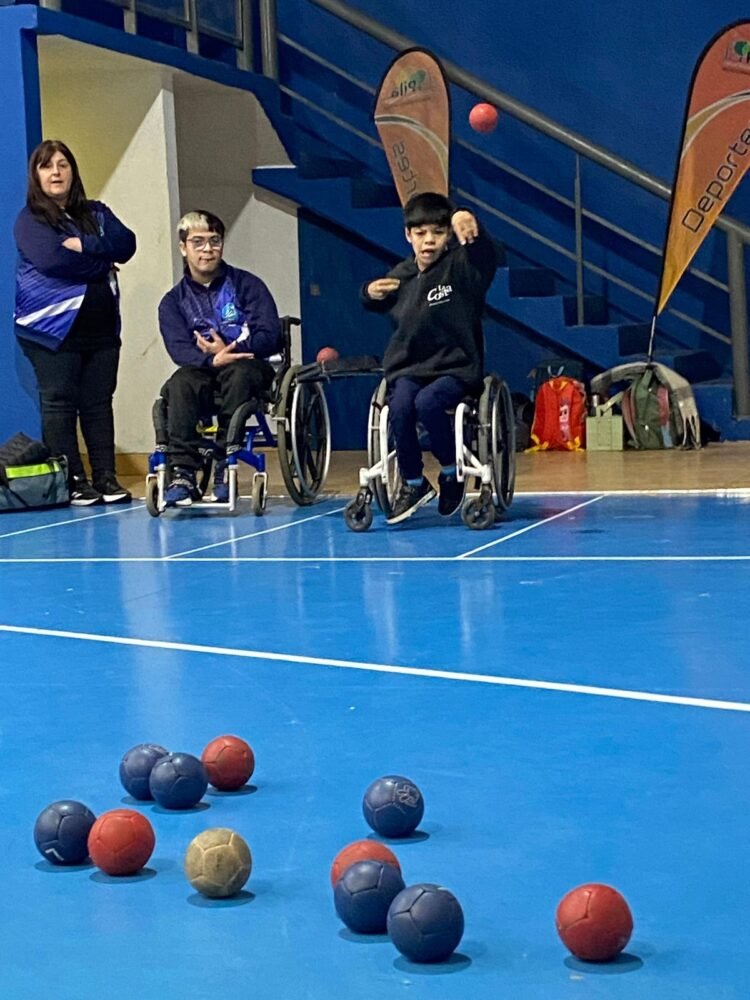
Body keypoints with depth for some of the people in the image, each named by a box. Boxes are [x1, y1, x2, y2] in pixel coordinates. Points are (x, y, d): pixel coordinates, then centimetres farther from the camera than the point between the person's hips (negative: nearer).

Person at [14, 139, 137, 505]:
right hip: (53, 325, -4)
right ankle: (72, 482, 0)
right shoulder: (30, 219, 1)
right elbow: (51, 259, -16)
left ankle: (105, 478, 8)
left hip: (100, 324, 4)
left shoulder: (97, 214, 16)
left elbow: (126, 245, 0)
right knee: (59, 403, -3)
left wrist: (83, 245, -14)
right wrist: (102, 262, -6)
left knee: (98, 402, 5)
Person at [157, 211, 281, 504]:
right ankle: (182, 473, -36)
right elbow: (179, 349, -8)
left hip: (247, 365, -1)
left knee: (239, 373, -37)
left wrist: (230, 350, -20)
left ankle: (225, 469, -33)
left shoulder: (247, 285, 4)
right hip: (202, 370, 1)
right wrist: (212, 359, -29)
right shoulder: (173, 301, 8)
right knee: (180, 383, -33)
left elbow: (270, 336, -5)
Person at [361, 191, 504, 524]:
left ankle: (450, 471, -6)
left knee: (427, 403, -32)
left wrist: (469, 225, -50)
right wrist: (370, 292, 4)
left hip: (455, 369, -4)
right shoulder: (402, 274, 8)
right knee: (400, 407, -26)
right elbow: (377, 305, 29)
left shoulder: (460, 267, -6)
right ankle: (413, 484, -6)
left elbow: (490, 256, -30)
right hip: (409, 368, 4)